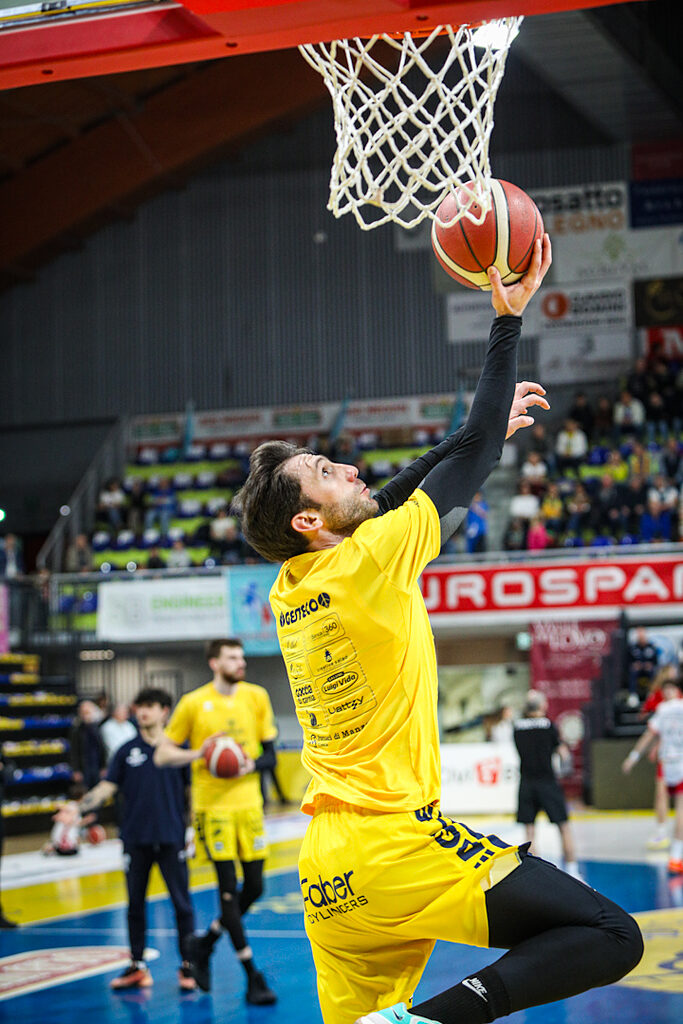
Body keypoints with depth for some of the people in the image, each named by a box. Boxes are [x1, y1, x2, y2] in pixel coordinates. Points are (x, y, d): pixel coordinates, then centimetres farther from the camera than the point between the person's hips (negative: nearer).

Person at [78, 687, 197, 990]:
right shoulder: (127, 751, 6)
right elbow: (106, 788, 3)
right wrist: (78, 809, -11)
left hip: (171, 838, -2)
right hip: (135, 838, 2)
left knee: (181, 902, -1)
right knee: (135, 903, 8)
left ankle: (187, 965, 8)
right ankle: (137, 966, 17)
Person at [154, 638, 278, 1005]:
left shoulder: (257, 697, 4)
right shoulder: (193, 703, -5)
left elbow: (270, 754, 9)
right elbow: (162, 754, 1)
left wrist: (252, 765, -13)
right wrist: (199, 754, -16)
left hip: (248, 803, 4)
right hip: (213, 806, -4)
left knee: (254, 887, 5)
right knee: (229, 888, -6)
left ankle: (205, 943, 28)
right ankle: (252, 977, 0)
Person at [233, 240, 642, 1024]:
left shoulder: (288, 591, 11)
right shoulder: (368, 563, -10)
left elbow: (382, 503, 27)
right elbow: (473, 456, -1)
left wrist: (486, 428, 33)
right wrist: (509, 318, 7)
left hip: (327, 870, 9)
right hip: (395, 847, -9)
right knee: (609, 936, -13)